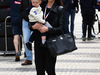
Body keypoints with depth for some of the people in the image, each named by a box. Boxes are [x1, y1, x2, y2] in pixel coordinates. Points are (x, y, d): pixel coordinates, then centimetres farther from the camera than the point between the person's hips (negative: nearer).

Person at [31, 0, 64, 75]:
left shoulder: (60, 9, -2)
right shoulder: (40, 6, 8)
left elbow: (61, 29, -8)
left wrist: (48, 29, -20)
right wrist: (33, 26, -12)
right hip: (39, 42, 4)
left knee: (49, 69, -3)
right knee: (39, 69, 5)